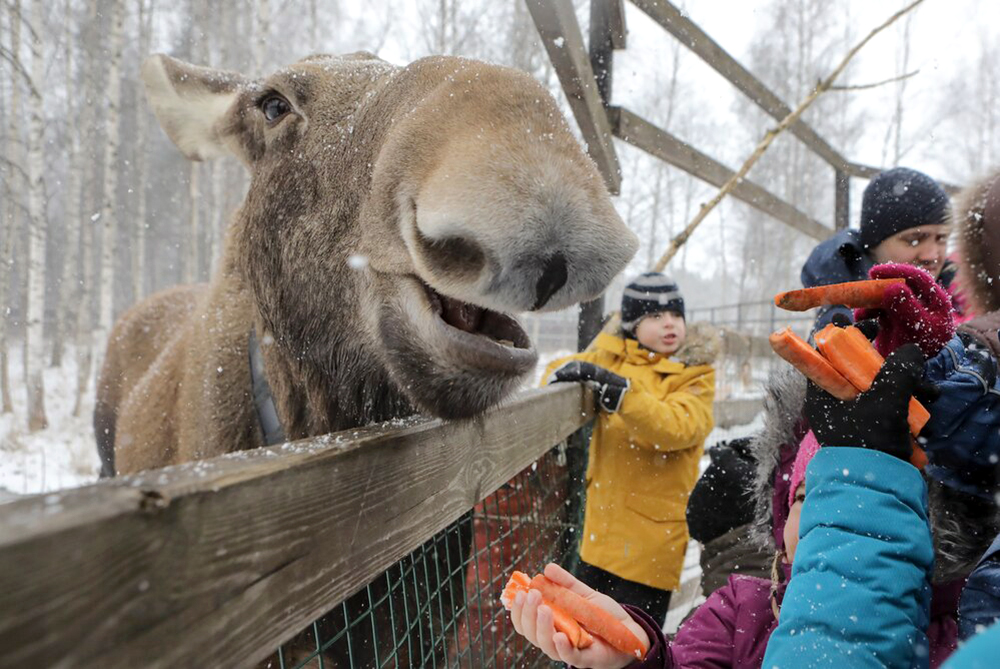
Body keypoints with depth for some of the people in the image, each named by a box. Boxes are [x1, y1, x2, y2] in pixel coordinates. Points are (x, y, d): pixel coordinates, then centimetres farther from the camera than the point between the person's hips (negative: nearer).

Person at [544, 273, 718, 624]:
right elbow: (559, 371, 17)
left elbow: (675, 427, -24)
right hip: (602, 530, 5)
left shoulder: (695, 374, -6)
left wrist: (615, 388, -32)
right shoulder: (612, 356, 5)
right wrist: (567, 372, -8)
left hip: (652, 539, -5)